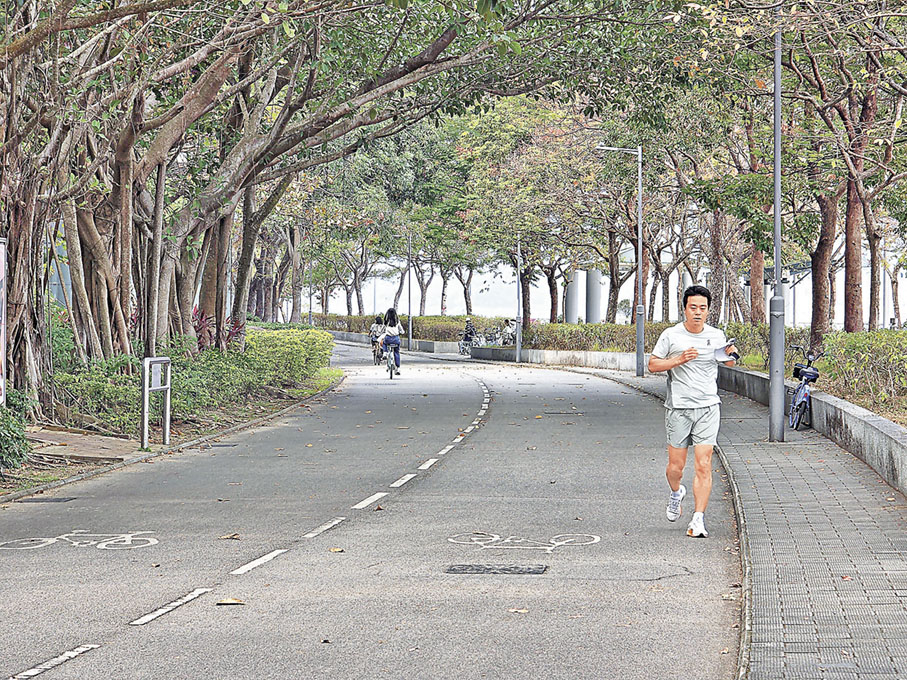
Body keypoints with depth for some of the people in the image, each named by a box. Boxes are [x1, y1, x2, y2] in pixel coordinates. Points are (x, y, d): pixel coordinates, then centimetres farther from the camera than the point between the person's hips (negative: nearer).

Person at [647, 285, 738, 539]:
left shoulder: (717, 335, 7)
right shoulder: (671, 335, -1)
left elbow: (728, 363, 23)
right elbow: (653, 365, 1)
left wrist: (730, 354, -1)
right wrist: (679, 359, -14)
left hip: (708, 408, 1)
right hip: (678, 408, -1)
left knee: (703, 465, -9)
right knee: (676, 466, 5)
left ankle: (698, 519, -6)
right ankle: (676, 492, 39)